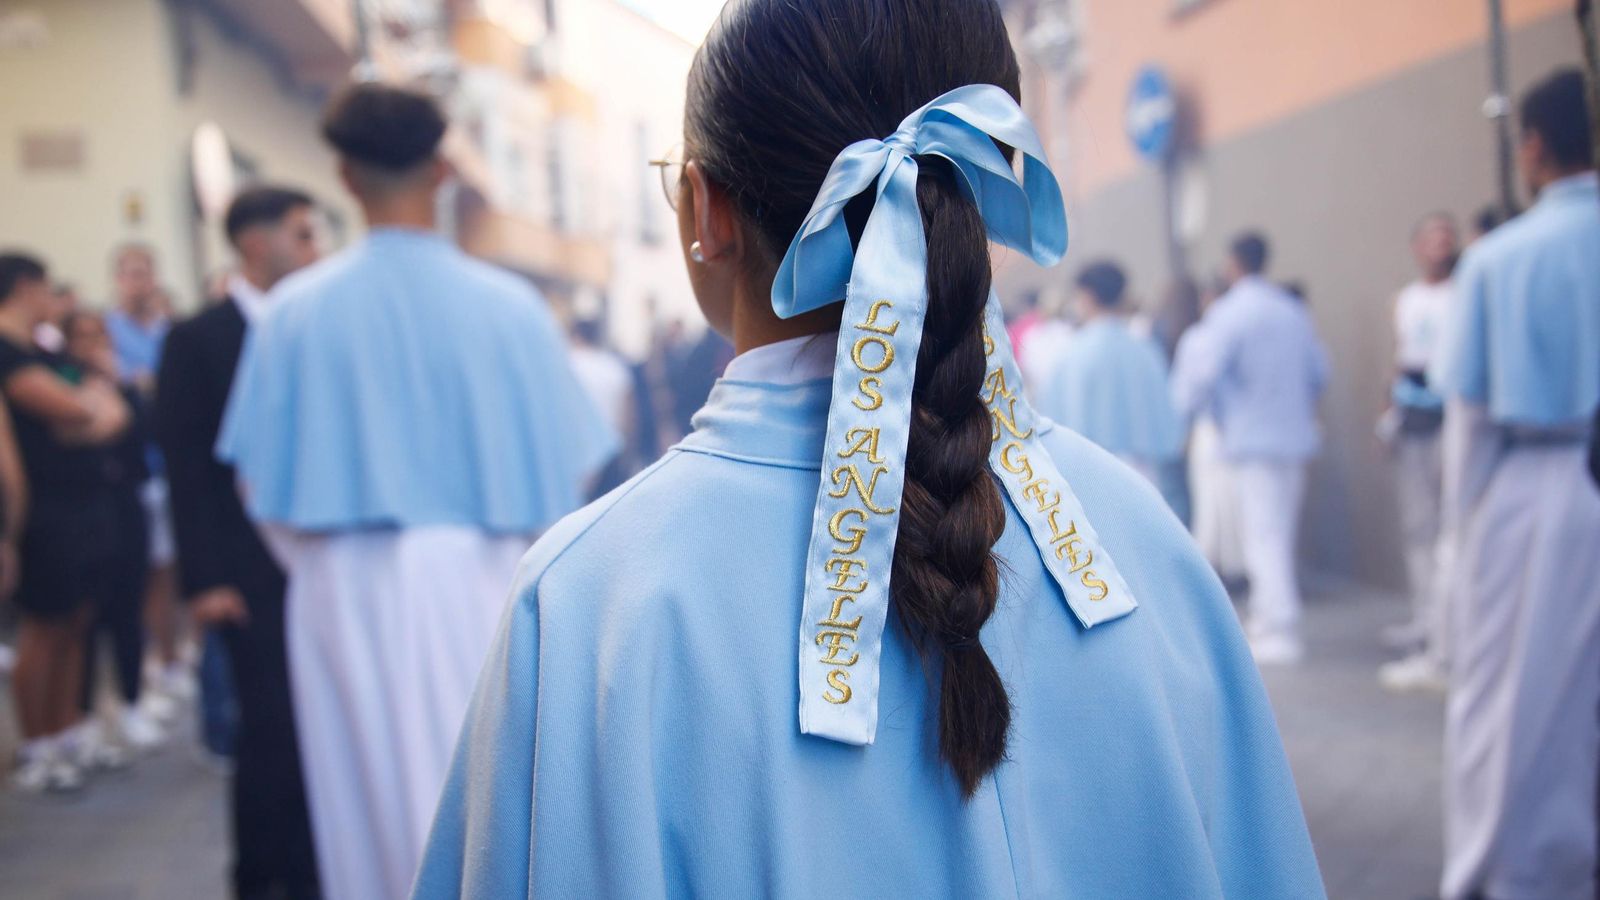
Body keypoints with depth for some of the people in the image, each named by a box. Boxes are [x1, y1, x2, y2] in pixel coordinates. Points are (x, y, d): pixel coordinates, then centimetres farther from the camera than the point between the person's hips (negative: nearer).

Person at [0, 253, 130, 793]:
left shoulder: (44, 353, 17)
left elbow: (112, 415, 12)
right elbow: (70, 409, -22)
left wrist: (93, 414, -11)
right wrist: (93, 400, 1)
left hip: (82, 505, 8)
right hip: (43, 511, -8)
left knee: (74, 627, 10)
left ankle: (63, 740, 19)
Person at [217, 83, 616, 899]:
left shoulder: (297, 308, -7)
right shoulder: (505, 304, -10)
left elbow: (263, 482, -2)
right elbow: (565, 465, -5)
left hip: (347, 592, 1)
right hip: (479, 583, -1)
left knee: (373, 802, 14)